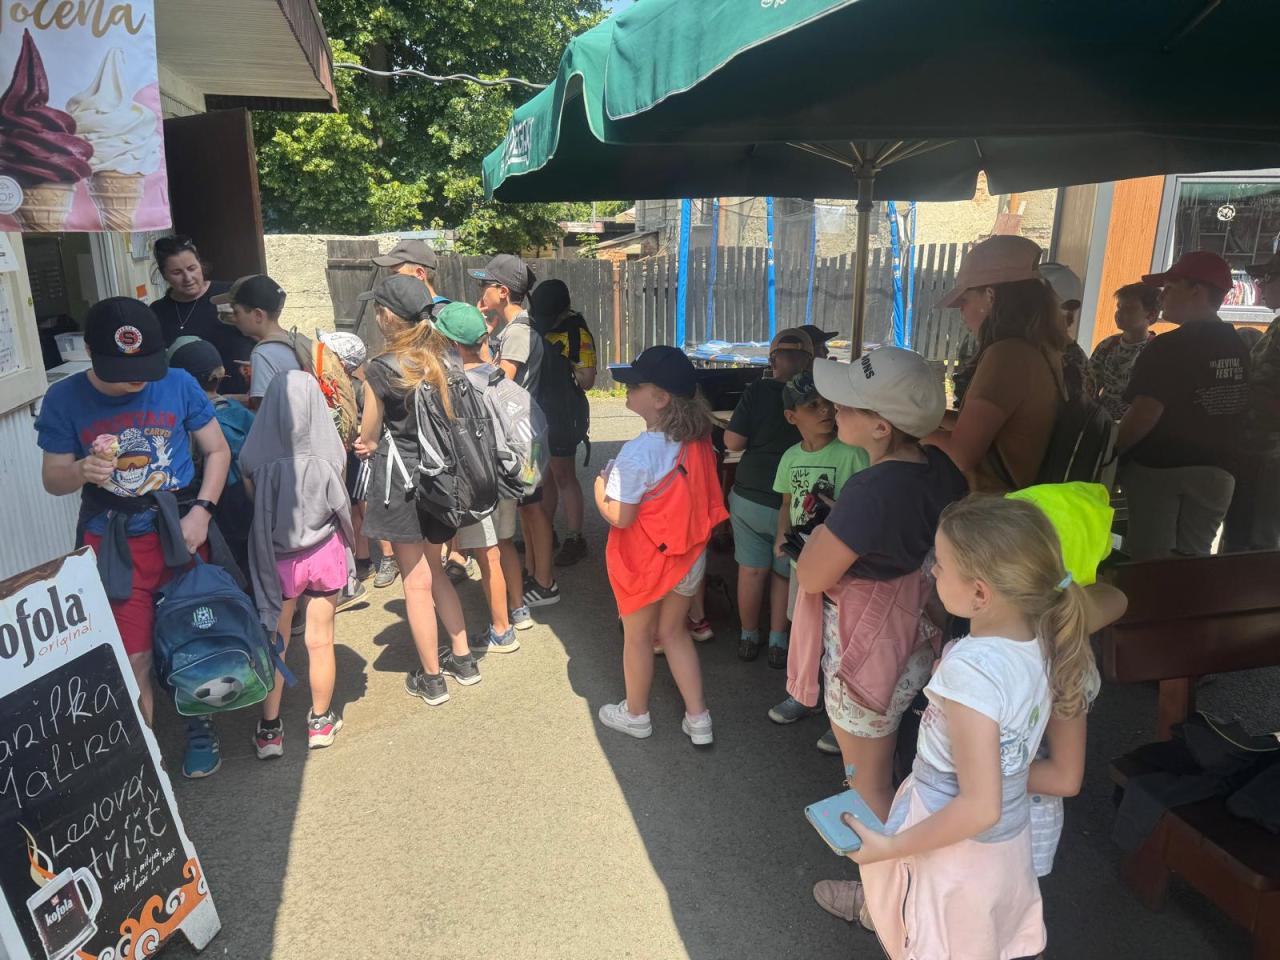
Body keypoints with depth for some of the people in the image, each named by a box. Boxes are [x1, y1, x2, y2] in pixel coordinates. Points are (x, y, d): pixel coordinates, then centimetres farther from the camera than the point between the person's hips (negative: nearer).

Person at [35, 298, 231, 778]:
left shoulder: (178, 384, -6)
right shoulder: (64, 400, -6)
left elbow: (218, 451, 2)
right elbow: (52, 478, 1)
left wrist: (202, 509, -11)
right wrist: (80, 471, -23)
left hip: (179, 532, 1)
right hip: (113, 544, 0)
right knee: (132, 660, -1)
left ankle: (199, 729, 35)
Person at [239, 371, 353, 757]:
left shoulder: (257, 458, -16)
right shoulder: (328, 455, -16)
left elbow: (250, 506, -4)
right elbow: (340, 505, -2)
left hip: (276, 558, 0)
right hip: (324, 553, 0)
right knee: (321, 642, 14)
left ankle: (269, 728, 25)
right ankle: (320, 721, 29)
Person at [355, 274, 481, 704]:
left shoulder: (380, 370, -16)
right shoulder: (443, 358, 0)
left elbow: (368, 438, -4)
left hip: (400, 482, -6)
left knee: (416, 583, 6)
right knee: (435, 572, 21)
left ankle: (431, 679, 19)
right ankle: (463, 659, 29)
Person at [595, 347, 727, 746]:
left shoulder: (639, 452, -27)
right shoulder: (699, 442, -6)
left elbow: (619, 516, -24)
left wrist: (599, 485, -8)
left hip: (645, 561, -6)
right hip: (689, 557, 6)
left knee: (638, 636, 17)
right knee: (674, 631, 23)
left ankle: (635, 714, 38)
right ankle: (697, 718, 27)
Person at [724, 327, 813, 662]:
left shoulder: (757, 391, -12)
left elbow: (732, 441, -12)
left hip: (749, 497, 0)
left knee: (752, 569, 15)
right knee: (783, 573, 17)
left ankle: (749, 636, 29)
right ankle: (778, 640, 26)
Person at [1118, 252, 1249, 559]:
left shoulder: (1170, 346, -15)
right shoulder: (1238, 346, 7)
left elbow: (1145, 415, -22)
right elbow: (1234, 408, 15)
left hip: (1159, 468, -7)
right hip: (1217, 470, 7)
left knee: (1149, 562, 1)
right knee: (1192, 559, 13)